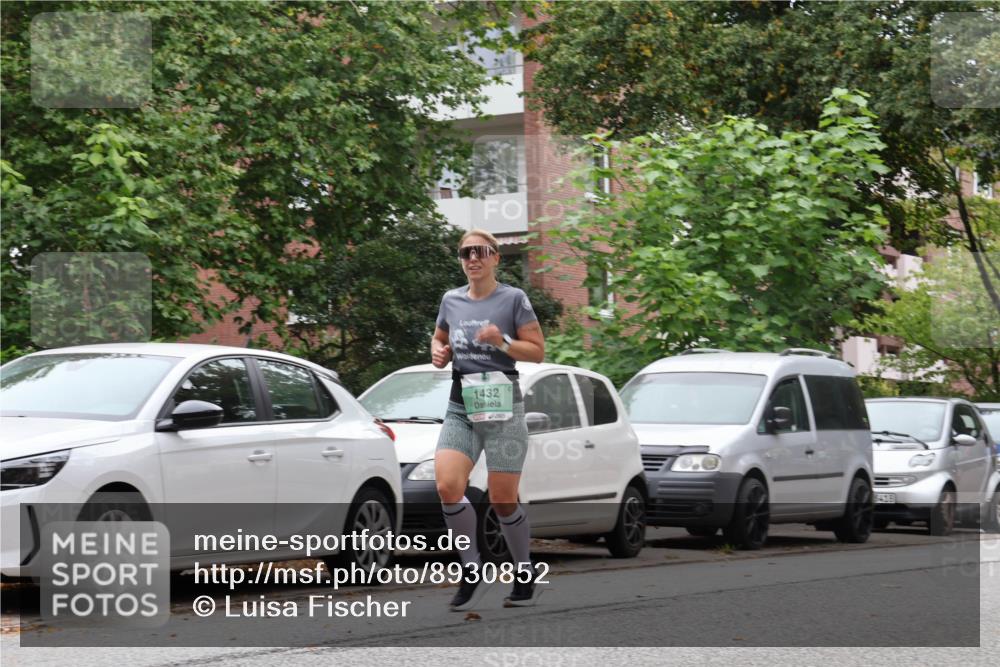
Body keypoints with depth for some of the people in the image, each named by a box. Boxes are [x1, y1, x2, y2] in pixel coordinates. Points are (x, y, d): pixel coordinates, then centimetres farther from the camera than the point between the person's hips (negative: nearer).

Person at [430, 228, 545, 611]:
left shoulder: (514, 299, -2)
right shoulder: (451, 300, 10)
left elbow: (537, 351, -2)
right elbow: (440, 338, 26)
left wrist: (502, 341, -17)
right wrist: (439, 352, 4)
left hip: (501, 406, -4)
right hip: (460, 407, 4)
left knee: (502, 500, -1)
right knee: (447, 486, -17)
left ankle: (525, 576, 19)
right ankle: (472, 572, -2)